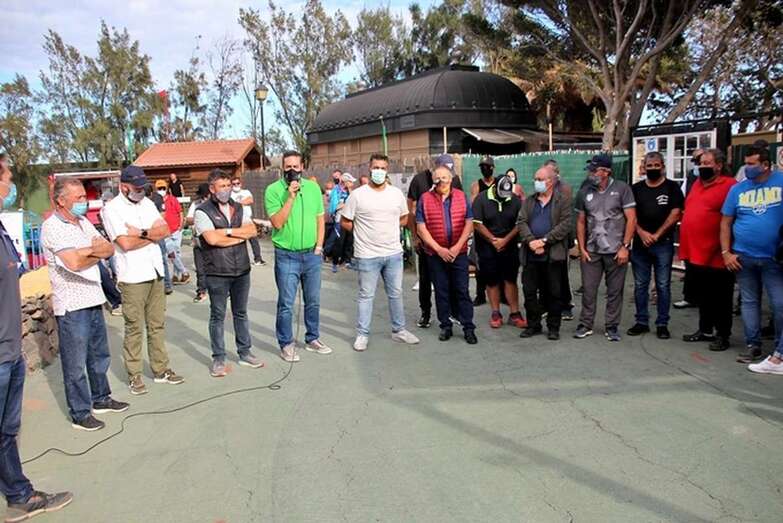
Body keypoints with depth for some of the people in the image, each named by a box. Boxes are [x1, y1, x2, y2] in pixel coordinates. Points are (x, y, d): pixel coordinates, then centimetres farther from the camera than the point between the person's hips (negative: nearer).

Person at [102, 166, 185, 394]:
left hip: (155, 272, 6)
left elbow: (165, 229, 2)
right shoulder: (113, 209, -7)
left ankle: (160, 369, 21)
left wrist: (141, 232, -13)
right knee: (134, 328, 2)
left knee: (157, 325, 12)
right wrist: (153, 234, -5)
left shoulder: (147, 203, 12)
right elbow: (125, 243, -17)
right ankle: (134, 375, 13)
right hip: (132, 277, -6)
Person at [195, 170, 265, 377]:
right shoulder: (202, 211, -6)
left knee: (241, 313, 14)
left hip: (242, 270, 5)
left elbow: (252, 230, -2)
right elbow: (212, 239, -19)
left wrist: (228, 231, -14)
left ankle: (244, 353, 25)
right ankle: (218, 359, 15)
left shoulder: (239, 208, 11)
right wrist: (240, 236, -9)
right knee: (218, 316, 5)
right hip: (217, 273, -5)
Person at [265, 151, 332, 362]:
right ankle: (286, 344, 18)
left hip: (312, 255, 4)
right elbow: (277, 223, -16)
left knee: (313, 301, 15)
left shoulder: (313, 187, 4)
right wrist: (290, 197, -21)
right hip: (287, 256, -4)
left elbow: (320, 218, 10)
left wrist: (319, 245, 3)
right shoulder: (273, 190, -7)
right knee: (286, 304, 3)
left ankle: (312, 339, 31)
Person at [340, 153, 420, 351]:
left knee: (396, 294, 13)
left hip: (394, 253, 4)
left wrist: (388, 230, 6)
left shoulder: (397, 193, 3)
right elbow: (345, 222, -1)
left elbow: (404, 218, 16)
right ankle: (362, 335, 17)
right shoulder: (357, 195, -7)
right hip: (367, 255, -3)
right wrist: (364, 232, -1)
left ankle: (399, 330, 28)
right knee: (366, 296, 6)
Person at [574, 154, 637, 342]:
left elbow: (631, 219, -5)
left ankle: (612, 327, 18)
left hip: (616, 250, -2)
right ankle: (585, 325, 16)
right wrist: (582, 248, 4)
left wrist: (625, 247, -11)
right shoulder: (584, 193, 6)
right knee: (588, 289, 5)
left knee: (615, 291, 6)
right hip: (591, 251, 3)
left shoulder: (622, 189, -4)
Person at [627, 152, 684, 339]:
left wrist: (657, 235, -10)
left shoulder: (672, 187, 1)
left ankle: (662, 324, 10)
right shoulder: (636, 188, 10)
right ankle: (641, 322, 17)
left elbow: (675, 214, -6)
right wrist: (642, 233, -10)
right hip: (640, 244, 3)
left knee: (663, 285, 2)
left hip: (663, 244, -3)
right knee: (640, 285, 7)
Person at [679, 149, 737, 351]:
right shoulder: (697, 184, 13)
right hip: (694, 253, 7)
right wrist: (684, 247, 17)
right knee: (701, 296, 18)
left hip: (715, 256, -7)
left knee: (720, 298, 6)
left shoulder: (729, 186, -11)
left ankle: (722, 336, 18)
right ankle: (705, 330, 31)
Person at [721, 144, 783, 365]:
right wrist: (726, 252, 0)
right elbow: (726, 222, 8)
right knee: (749, 302, 10)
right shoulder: (738, 189, 5)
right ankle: (752, 345, 20)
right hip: (743, 257, 2)